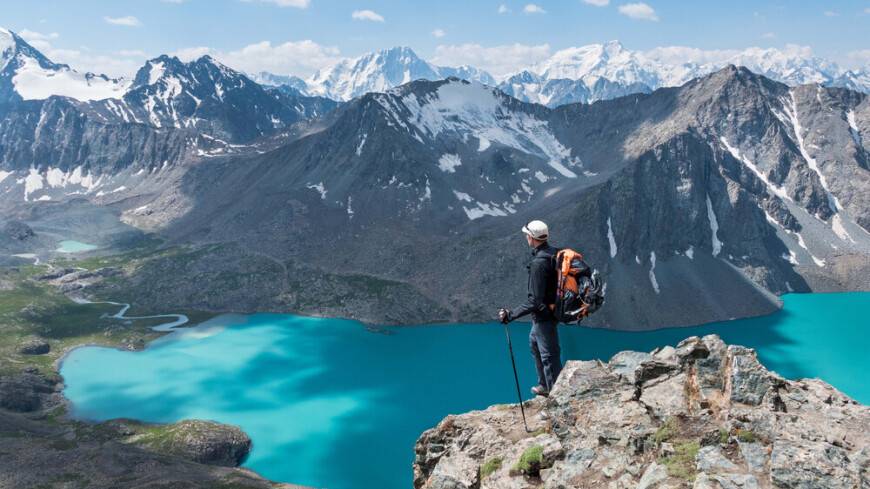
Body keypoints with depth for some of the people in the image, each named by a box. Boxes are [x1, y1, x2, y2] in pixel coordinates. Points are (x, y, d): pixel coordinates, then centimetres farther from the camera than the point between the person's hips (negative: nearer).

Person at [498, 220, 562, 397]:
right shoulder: (555, 253, 0)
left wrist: (510, 315, -27)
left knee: (550, 357, 1)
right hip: (554, 308, 11)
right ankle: (545, 385, 42)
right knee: (534, 342, 28)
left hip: (544, 316, -11)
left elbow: (535, 301, -29)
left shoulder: (538, 263, -28)